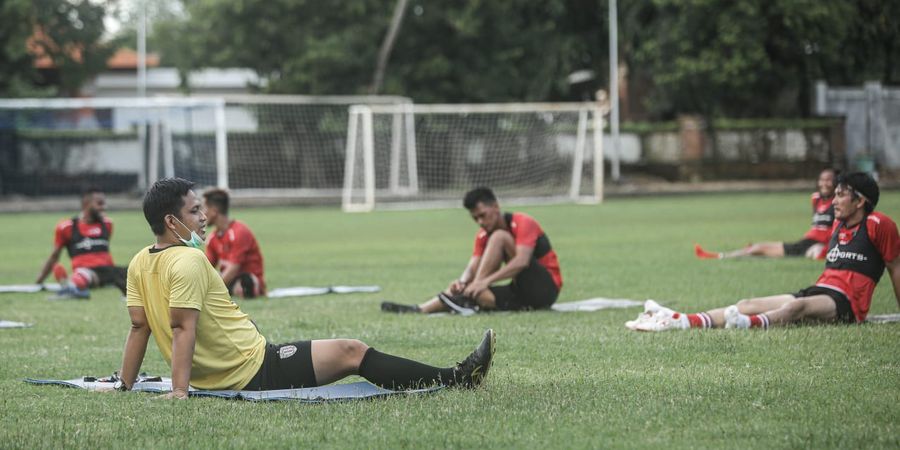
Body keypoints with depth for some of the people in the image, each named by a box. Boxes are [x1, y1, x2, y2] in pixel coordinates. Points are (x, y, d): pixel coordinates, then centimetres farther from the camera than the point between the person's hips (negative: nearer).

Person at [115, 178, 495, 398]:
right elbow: (183, 327, -25)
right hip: (255, 372, -10)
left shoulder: (139, 264, 7)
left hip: (213, 377, 10)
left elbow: (139, 325, 8)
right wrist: (179, 391, -28)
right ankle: (454, 379, 3)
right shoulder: (188, 261, -20)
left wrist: (124, 385, 13)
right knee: (350, 352, -2)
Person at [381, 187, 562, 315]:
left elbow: (521, 261, -29)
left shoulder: (523, 224, -15)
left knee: (499, 237, -21)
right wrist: (462, 281, -28)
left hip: (546, 287, -7)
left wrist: (486, 281, -37)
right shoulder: (483, 236, 7)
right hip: (523, 294, 7)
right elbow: (473, 267, -4)